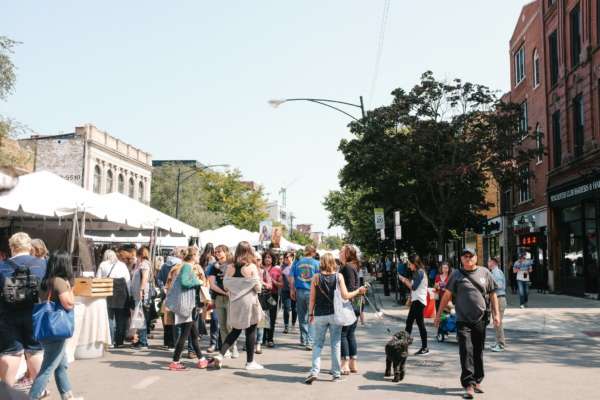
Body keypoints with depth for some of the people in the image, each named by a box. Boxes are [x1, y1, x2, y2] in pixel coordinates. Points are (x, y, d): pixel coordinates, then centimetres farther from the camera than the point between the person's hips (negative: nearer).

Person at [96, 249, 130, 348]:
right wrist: (128, 295, 10)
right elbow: (128, 280, 8)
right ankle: (119, 341, 9)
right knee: (121, 318, 8)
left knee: (109, 317, 2)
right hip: (121, 293, 1)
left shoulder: (102, 265, 9)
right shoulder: (122, 265, 14)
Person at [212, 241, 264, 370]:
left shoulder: (230, 267, 0)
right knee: (250, 331, 7)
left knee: (235, 330, 17)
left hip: (235, 303, 4)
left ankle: (220, 355, 3)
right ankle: (250, 362, 13)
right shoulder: (252, 267, -11)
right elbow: (258, 287, -12)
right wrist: (258, 288, 10)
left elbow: (226, 286, 3)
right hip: (249, 302, -4)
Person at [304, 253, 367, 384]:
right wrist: (358, 291, 4)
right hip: (335, 314, 0)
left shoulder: (316, 277, -3)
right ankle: (336, 373, 14)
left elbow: (312, 298, -2)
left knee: (318, 344, 8)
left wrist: (311, 314, 8)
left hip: (320, 315, 0)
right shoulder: (339, 276, -4)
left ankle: (314, 371, -5)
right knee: (335, 344, 9)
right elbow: (345, 296, -10)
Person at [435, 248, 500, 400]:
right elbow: (447, 295, 5)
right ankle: (469, 385, -7)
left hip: (480, 319, 2)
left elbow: (492, 295, 11)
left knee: (478, 352, 12)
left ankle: (477, 381, 25)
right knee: (466, 351, -8)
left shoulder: (485, 273, 7)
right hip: (463, 320, -2)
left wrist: (496, 314, 4)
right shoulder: (456, 275, 2)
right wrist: (438, 314, 4)